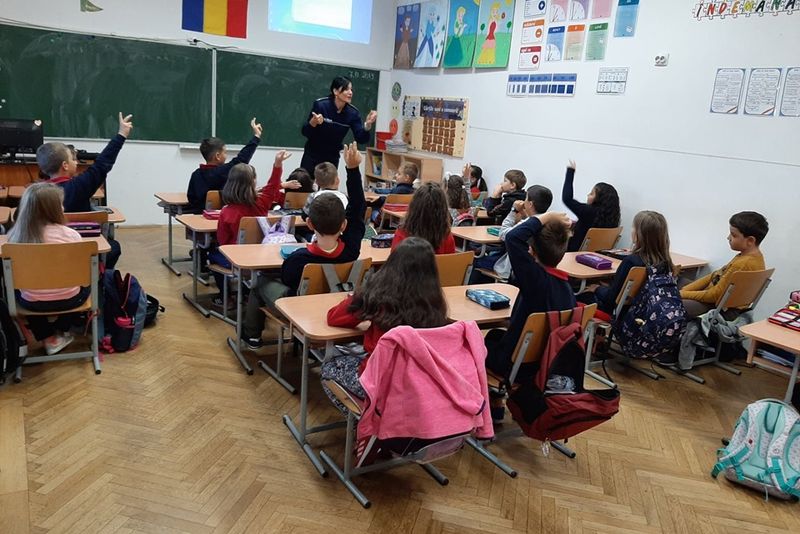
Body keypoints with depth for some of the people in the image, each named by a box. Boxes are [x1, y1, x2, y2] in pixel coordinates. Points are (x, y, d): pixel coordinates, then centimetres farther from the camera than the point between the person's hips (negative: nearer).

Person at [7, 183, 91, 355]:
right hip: (69, 299, -1)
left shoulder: (15, 236, -11)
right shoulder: (69, 234, -18)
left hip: (33, 302, 2)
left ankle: (49, 338, 31)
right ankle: (62, 331, 41)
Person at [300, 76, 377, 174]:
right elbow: (305, 132, -17)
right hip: (312, 155, -2)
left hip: (332, 157, 3)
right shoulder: (320, 104, -19)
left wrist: (367, 124, -30)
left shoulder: (353, 112, -11)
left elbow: (360, 139, -13)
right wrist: (313, 122, -37)